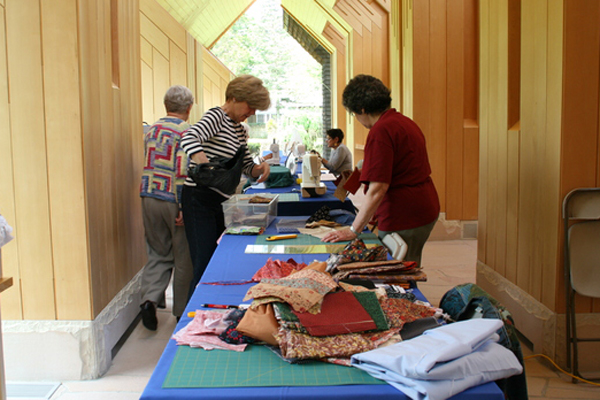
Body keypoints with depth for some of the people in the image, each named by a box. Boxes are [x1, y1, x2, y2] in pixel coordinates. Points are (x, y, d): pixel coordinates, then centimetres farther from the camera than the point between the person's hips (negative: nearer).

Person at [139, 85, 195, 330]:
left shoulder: (151, 130, 10)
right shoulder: (186, 133, -10)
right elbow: (184, 172, -19)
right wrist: (184, 208, -18)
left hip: (149, 197, 6)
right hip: (174, 200, -6)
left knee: (158, 254, 16)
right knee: (184, 258, 7)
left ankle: (149, 299, -2)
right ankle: (182, 312, 17)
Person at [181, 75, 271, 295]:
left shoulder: (240, 130, 16)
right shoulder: (216, 116, -10)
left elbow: (246, 166, 20)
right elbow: (189, 138, -30)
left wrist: (259, 168, -4)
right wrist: (206, 166, -47)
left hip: (221, 202, 9)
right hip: (200, 199, -9)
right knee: (204, 266, -10)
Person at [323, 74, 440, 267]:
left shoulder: (381, 131, -17)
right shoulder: (406, 122, 13)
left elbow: (378, 189, -22)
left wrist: (353, 231, -17)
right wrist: (375, 212, 26)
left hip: (404, 217, -10)